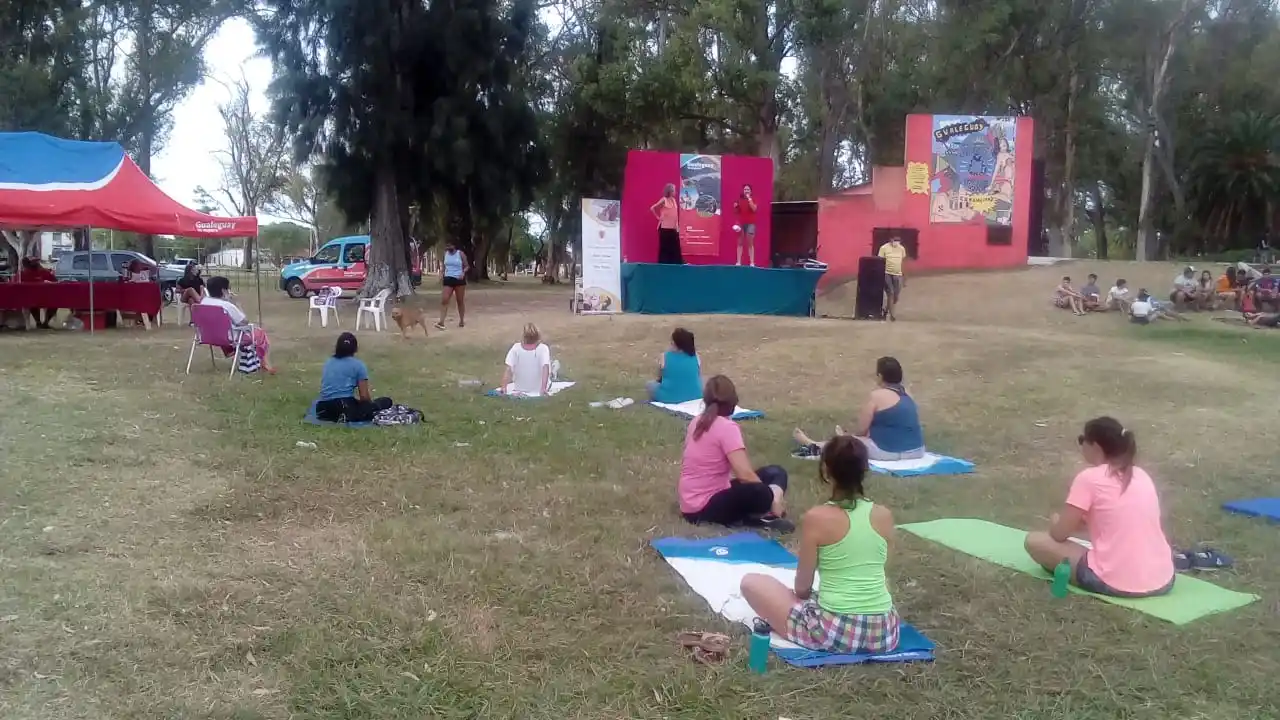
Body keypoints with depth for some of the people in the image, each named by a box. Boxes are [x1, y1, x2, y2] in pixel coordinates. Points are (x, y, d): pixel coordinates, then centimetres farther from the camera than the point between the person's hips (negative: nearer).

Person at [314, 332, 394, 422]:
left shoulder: (327, 363, 19)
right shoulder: (358, 364, 3)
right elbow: (364, 396, 0)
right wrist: (371, 402, 22)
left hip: (324, 410, 6)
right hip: (346, 407, -6)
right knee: (386, 401, 5)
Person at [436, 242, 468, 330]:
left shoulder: (460, 254, -3)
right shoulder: (445, 254, 8)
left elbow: (467, 266, 0)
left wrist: (463, 273, -19)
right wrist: (441, 274, 1)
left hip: (459, 279, -3)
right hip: (448, 279, 3)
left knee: (460, 301, 7)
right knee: (444, 300, -10)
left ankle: (462, 320, 21)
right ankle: (441, 322, -15)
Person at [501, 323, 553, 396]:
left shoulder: (516, 348, -16)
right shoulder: (543, 348, -21)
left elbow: (508, 368, -23)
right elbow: (545, 368, -33)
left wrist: (503, 387, -25)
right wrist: (543, 388, -37)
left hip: (519, 388, 2)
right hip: (539, 389, -2)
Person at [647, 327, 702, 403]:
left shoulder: (665, 357, -9)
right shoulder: (696, 356, -3)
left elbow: (659, 378, 7)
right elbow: (699, 378, 10)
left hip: (669, 398, -2)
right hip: (694, 396, 2)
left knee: (651, 384, 26)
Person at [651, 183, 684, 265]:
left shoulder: (673, 200, 12)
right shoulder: (664, 200, -7)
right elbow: (652, 208, -10)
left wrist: (677, 226, 12)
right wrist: (658, 217, -5)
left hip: (673, 228, 6)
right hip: (665, 228, -6)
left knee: (675, 247, 6)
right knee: (664, 247, 0)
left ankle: (677, 263, 12)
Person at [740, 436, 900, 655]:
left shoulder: (816, 517, -10)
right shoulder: (884, 515, 2)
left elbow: (802, 586, -1)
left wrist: (801, 596, 22)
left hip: (833, 630, -4)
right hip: (883, 633, 4)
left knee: (750, 582, 12)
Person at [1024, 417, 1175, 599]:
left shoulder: (1089, 478, -5)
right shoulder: (1141, 475, 13)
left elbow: (1059, 534, -1)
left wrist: (1056, 521, 21)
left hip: (1114, 583, -7)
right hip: (1163, 582, 7)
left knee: (1033, 540, 7)